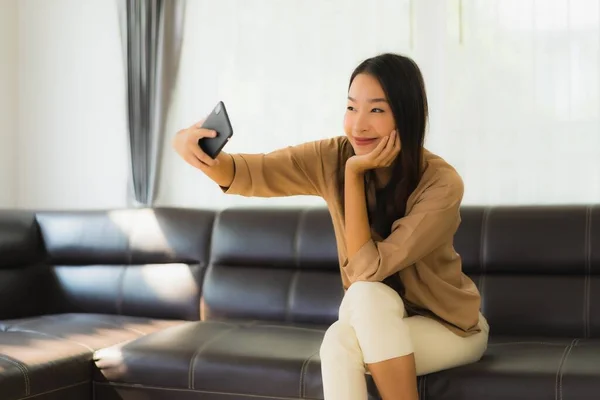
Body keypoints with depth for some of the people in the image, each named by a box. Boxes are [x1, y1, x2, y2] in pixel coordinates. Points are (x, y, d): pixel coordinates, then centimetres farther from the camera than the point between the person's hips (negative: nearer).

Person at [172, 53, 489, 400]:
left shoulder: (441, 183, -26)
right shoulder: (334, 158, -12)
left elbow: (367, 269, -30)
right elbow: (250, 174, -20)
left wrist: (354, 172, -31)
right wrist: (198, 150, -41)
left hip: (451, 326, -3)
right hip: (377, 325, 3)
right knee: (339, 341, -31)